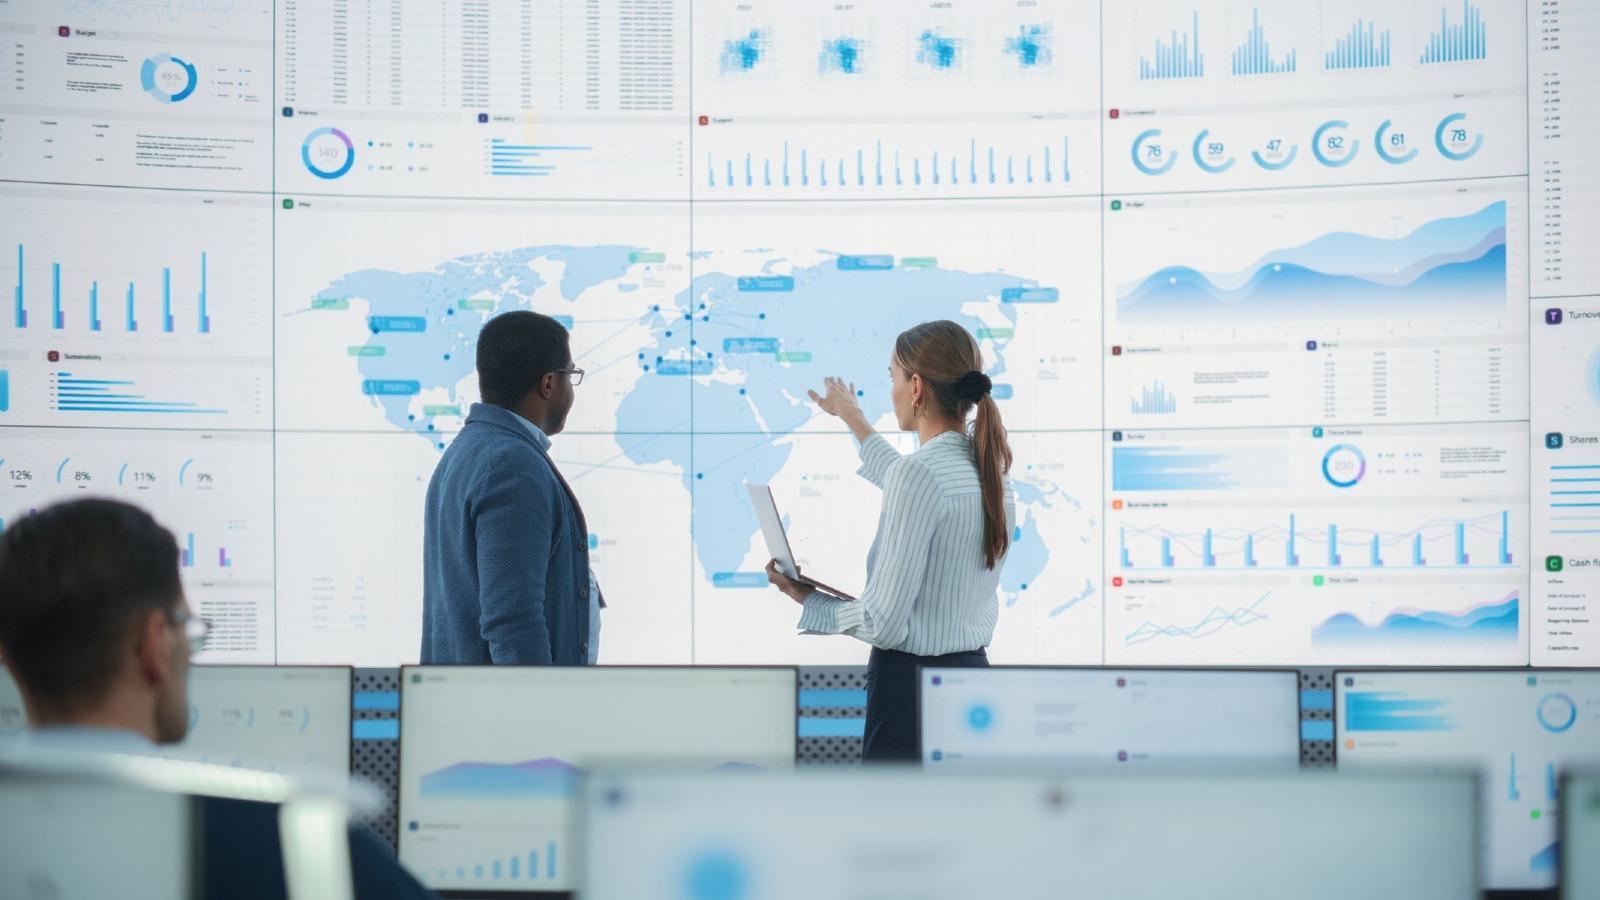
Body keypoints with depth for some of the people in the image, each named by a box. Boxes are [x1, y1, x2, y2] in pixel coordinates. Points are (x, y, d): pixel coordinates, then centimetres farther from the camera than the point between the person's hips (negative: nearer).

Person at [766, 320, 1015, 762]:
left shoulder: (918, 472, -18)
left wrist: (806, 600, -2)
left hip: (913, 691, -8)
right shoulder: (990, 468, 8)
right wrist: (855, 421, 46)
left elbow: (883, 623, -19)